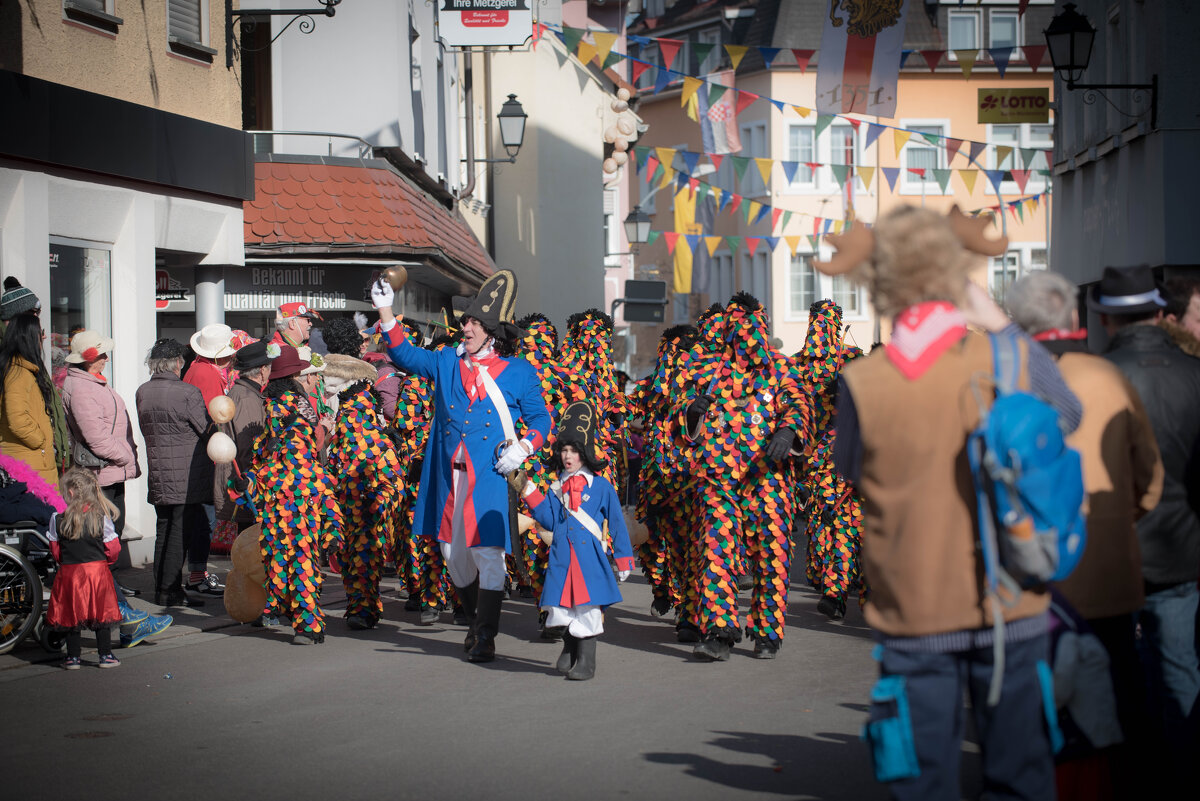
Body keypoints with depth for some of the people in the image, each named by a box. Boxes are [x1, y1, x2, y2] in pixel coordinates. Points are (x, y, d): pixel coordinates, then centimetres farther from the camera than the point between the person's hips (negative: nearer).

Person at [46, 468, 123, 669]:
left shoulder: (57, 519, -7)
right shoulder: (102, 517, -8)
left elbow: (55, 549, 3)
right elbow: (113, 548, -4)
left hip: (69, 572, 0)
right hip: (98, 570, 0)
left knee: (72, 616, 11)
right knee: (101, 613, 10)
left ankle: (73, 657, 15)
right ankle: (105, 655, 13)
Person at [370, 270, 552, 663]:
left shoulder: (519, 374, 4)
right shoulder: (447, 363, 12)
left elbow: (540, 419, 8)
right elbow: (405, 354, 15)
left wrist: (524, 446, -10)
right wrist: (385, 312, 5)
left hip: (491, 477, -4)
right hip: (448, 478, 4)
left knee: (489, 553, -9)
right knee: (453, 554, 10)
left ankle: (485, 637, 0)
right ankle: (476, 620, 30)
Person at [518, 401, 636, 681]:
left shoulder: (601, 486, 1)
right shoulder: (557, 486, 11)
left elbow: (617, 524, 5)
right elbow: (549, 520, 5)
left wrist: (623, 560, 5)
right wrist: (528, 492, 1)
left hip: (590, 556, -4)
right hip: (561, 557, 4)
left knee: (588, 609, -4)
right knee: (563, 606, 6)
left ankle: (586, 662, 5)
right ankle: (569, 653, 26)